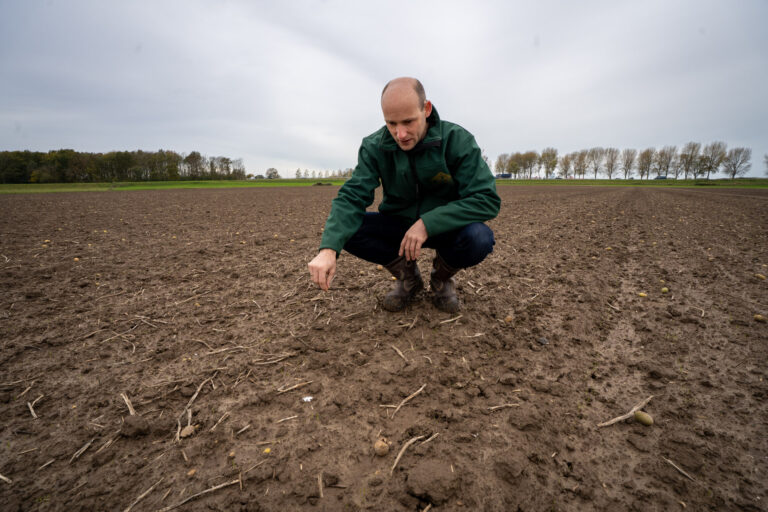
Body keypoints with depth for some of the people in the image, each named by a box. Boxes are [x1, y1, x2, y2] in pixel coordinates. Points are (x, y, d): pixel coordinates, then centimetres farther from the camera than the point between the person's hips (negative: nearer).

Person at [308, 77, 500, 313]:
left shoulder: (458, 140, -18)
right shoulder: (374, 146, -12)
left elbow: (487, 200, -23)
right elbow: (351, 197, -21)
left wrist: (428, 223, -34)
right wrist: (328, 248, -39)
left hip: (444, 227, -2)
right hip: (398, 225, 2)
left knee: (479, 238, -34)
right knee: (345, 229, -22)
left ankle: (442, 277, 2)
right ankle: (408, 277, 1)